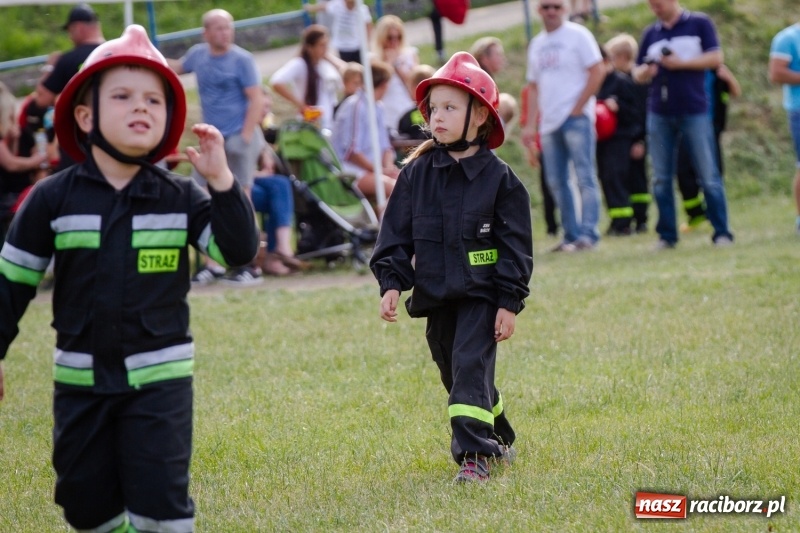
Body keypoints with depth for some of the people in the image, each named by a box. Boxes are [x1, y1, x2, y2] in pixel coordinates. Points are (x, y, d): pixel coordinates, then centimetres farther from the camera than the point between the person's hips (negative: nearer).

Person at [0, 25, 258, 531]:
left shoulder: (181, 198, -3)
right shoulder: (53, 199, -5)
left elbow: (239, 249, -11)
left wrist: (221, 180, -21)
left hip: (160, 377, -1)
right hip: (81, 379, 1)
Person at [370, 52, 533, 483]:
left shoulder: (498, 178, -5)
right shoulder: (416, 174, 5)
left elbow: (515, 245, -4)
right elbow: (396, 233, 6)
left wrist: (509, 302, -9)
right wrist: (391, 282, -7)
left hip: (481, 295, -5)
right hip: (436, 297, 5)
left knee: (470, 369, -16)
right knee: (456, 373, 13)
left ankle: (474, 455, -17)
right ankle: (498, 439, 32)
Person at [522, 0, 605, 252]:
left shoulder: (577, 35, -2)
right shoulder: (536, 44, 16)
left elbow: (597, 71, -8)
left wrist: (578, 108, -12)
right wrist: (530, 125, 11)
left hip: (576, 118, -7)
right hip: (549, 122, 7)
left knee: (585, 178, -9)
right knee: (556, 182, 6)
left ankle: (588, 234, -11)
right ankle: (571, 235, 11)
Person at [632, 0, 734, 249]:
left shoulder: (699, 23, 1)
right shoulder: (651, 33, 13)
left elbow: (715, 58, -6)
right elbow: (638, 72, 14)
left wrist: (680, 63, -13)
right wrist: (644, 72, -9)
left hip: (694, 111, -4)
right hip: (659, 114, 4)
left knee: (709, 176, -4)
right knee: (661, 179, 4)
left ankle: (721, 233, 0)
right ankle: (666, 235, 10)